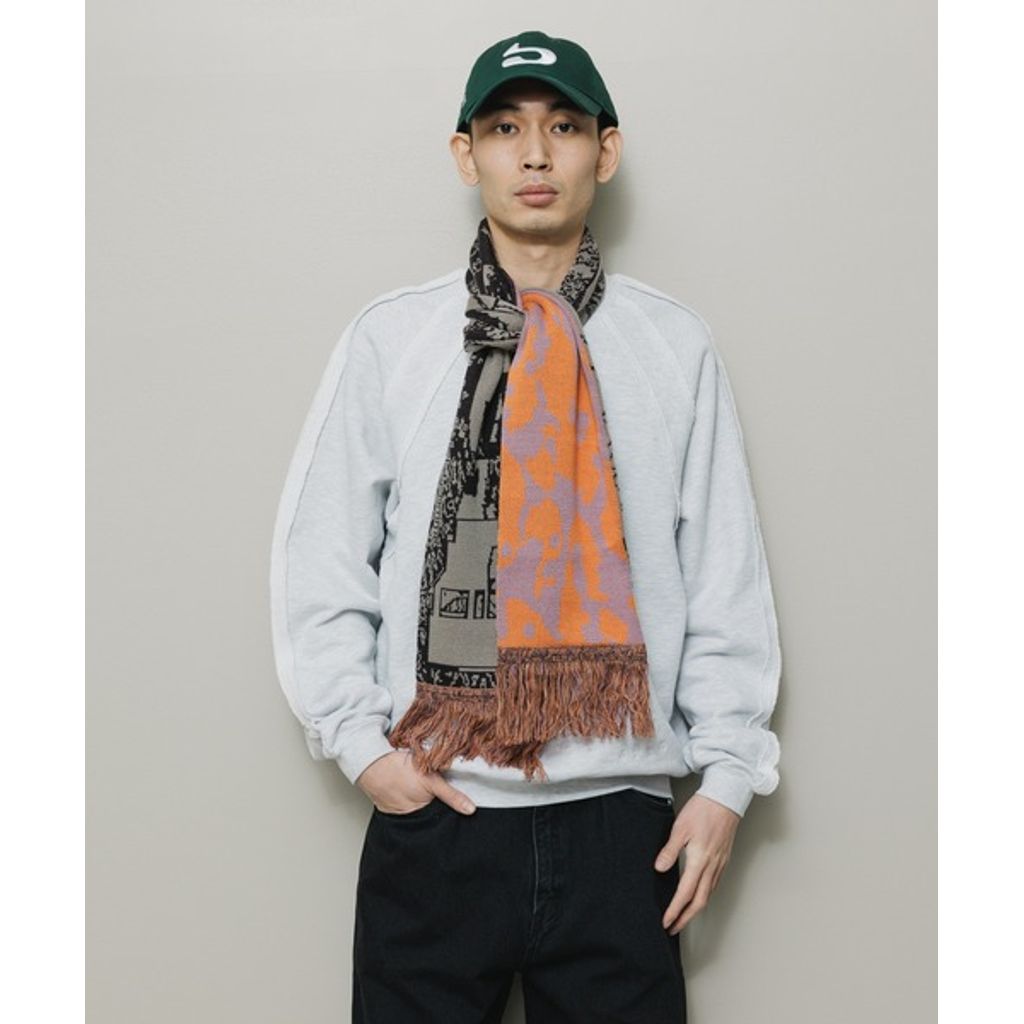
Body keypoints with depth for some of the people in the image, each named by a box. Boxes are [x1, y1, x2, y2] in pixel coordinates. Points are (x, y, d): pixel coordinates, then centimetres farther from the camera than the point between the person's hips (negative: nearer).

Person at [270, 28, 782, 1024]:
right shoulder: (387, 337, 3)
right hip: (433, 812, 0)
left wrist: (727, 776, 0)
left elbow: (727, 575, 4)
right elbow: (317, 560, 4)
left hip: (619, 823, 1)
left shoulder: (677, 346, 4)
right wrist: (360, 741, -3)